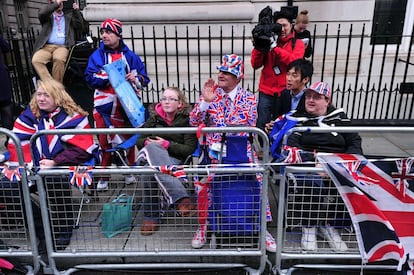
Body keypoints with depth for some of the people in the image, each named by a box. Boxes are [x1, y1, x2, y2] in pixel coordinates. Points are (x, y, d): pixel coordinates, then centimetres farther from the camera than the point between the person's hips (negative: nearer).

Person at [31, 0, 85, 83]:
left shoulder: (69, 15, 21)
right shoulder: (47, 15, 18)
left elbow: (80, 26, 8)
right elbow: (41, 13, -6)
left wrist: (76, 11, -2)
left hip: (62, 46, -1)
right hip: (46, 46, 1)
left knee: (59, 59, -36)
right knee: (36, 60, -29)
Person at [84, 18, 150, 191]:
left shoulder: (130, 56, 7)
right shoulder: (97, 56, 5)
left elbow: (144, 78, 7)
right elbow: (90, 78, -6)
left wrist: (135, 78, -13)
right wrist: (108, 76, -19)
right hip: (104, 105, -1)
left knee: (128, 138, 10)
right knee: (105, 140, 1)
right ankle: (103, 177, 14)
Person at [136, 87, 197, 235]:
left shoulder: (186, 120, 2)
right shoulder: (154, 117, 12)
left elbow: (190, 149, -4)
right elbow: (139, 141, 16)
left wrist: (167, 144, -14)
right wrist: (147, 142, -7)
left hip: (174, 159, -3)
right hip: (151, 155, 3)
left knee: (148, 170, -35)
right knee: (152, 148, -35)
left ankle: (151, 218, -28)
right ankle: (181, 198, -39)